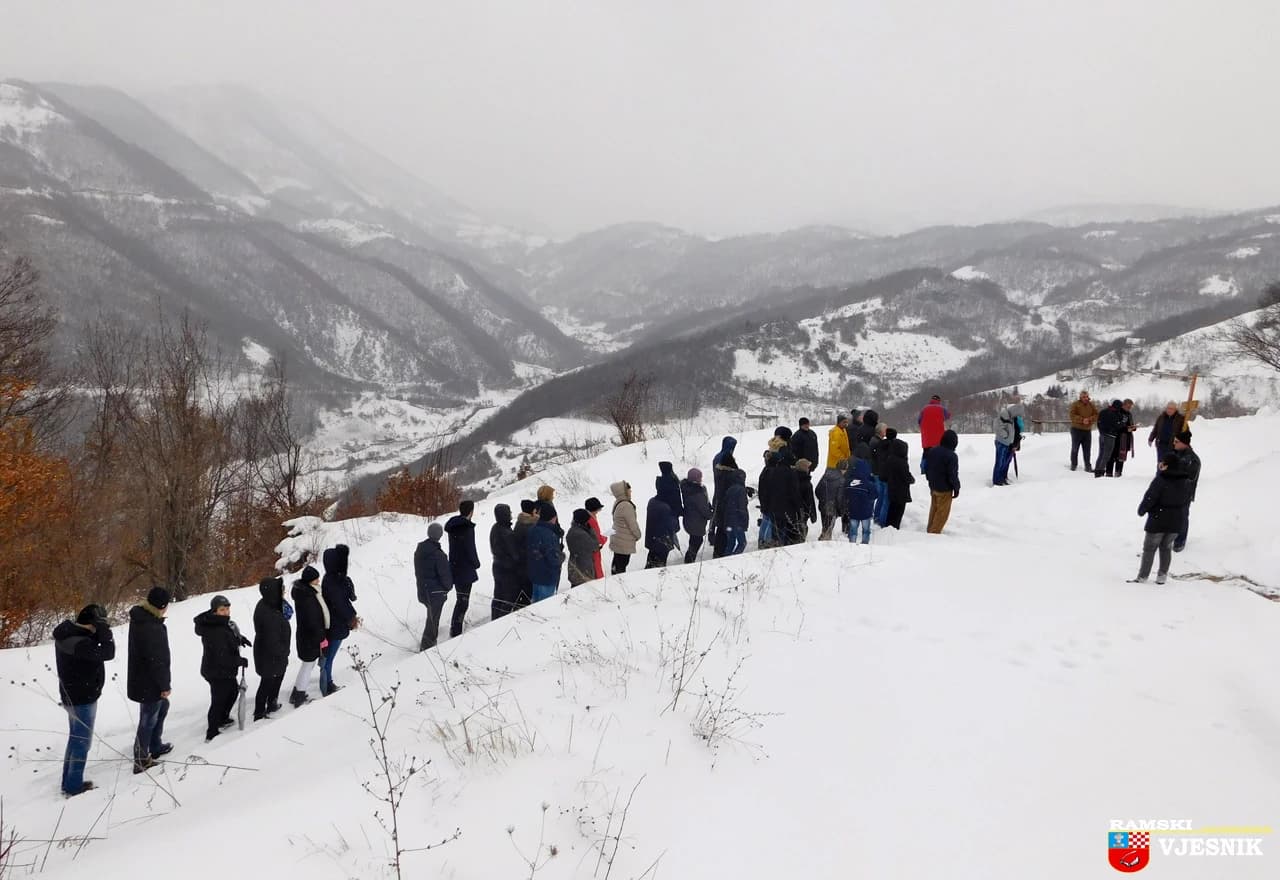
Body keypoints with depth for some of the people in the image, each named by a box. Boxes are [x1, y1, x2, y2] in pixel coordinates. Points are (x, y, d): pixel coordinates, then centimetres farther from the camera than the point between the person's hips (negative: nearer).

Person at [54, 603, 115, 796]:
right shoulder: (79, 642, -31)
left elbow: (91, 646, 7)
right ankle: (74, 786, 15)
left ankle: (69, 782, 32)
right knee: (82, 742, 4)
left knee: (75, 738, 21)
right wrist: (104, 630, -21)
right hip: (82, 698, -10)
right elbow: (107, 653, -27)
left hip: (74, 695, 10)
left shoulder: (68, 632, -1)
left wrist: (98, 633, -9)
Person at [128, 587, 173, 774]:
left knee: (162, 707, 27)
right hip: (149, 683, -10)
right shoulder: (151, 627, -30)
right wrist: (164, 685, -16)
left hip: (141, 679, 10)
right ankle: (141, 760, 13)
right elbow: (157, 659, -26)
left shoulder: (140, 616, 3)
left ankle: (156, 746, 40)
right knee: (148, 720, 2)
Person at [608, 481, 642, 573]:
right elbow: (632, 524, -18)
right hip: (624, 544, -10)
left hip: (617, 540, 10)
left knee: (616, 565, 18)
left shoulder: (617, 503, 8)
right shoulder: (626, 506, -23)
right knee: (621, 567, -5)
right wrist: (638, 536, 1)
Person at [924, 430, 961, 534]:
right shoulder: (952, 456, -23)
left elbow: (926, 467, 10)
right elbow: (953, 475, -20)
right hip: (945, 489, -7)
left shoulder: (932, 451, 1)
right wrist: (956, 488, -6)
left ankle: (930, 530, 30)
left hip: (933, 486, 7)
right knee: (942, 512, 4)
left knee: (934, 509, 21)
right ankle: (934, 532, 5)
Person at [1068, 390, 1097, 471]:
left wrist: (1089, 419, -17)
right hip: (1076, 429, -3)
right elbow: (1071, 415, -14)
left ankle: (1088, 466, 9)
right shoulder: (1075, 404, -3)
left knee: (1087, 449, 4)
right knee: (1075, 448, 4)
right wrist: (1082, 420, -23)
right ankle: (1073, 465, 13)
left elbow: (1097, 416, 3)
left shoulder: (1091, 405, 8)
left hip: (1087, 430, 3)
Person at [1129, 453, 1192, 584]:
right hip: (1176, 522, 6)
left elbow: (1149, 498, -18)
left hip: (1158, 520, -6)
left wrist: (1141, 510, -1)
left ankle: (1142, 577, 6)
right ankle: (1162, 576, 21)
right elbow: (1187, 501, 11)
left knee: (1149, 548, 4)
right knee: (1166, 548, 19)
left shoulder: (1160, 481, -19)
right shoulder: (1186, 483, 3)